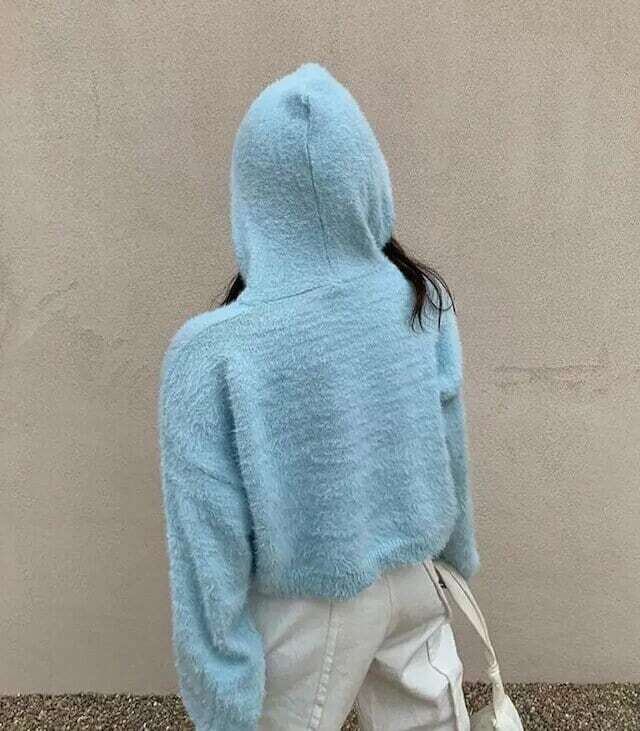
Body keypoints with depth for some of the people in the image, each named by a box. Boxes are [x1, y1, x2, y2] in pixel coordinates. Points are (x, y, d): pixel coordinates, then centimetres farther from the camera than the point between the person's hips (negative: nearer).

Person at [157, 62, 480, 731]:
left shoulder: (212, 352, -28)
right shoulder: (424, 300, -16)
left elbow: (212, 542, -21)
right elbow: (450, 450, -4)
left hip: (310, 610, -3)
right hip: (416, 579, 4)